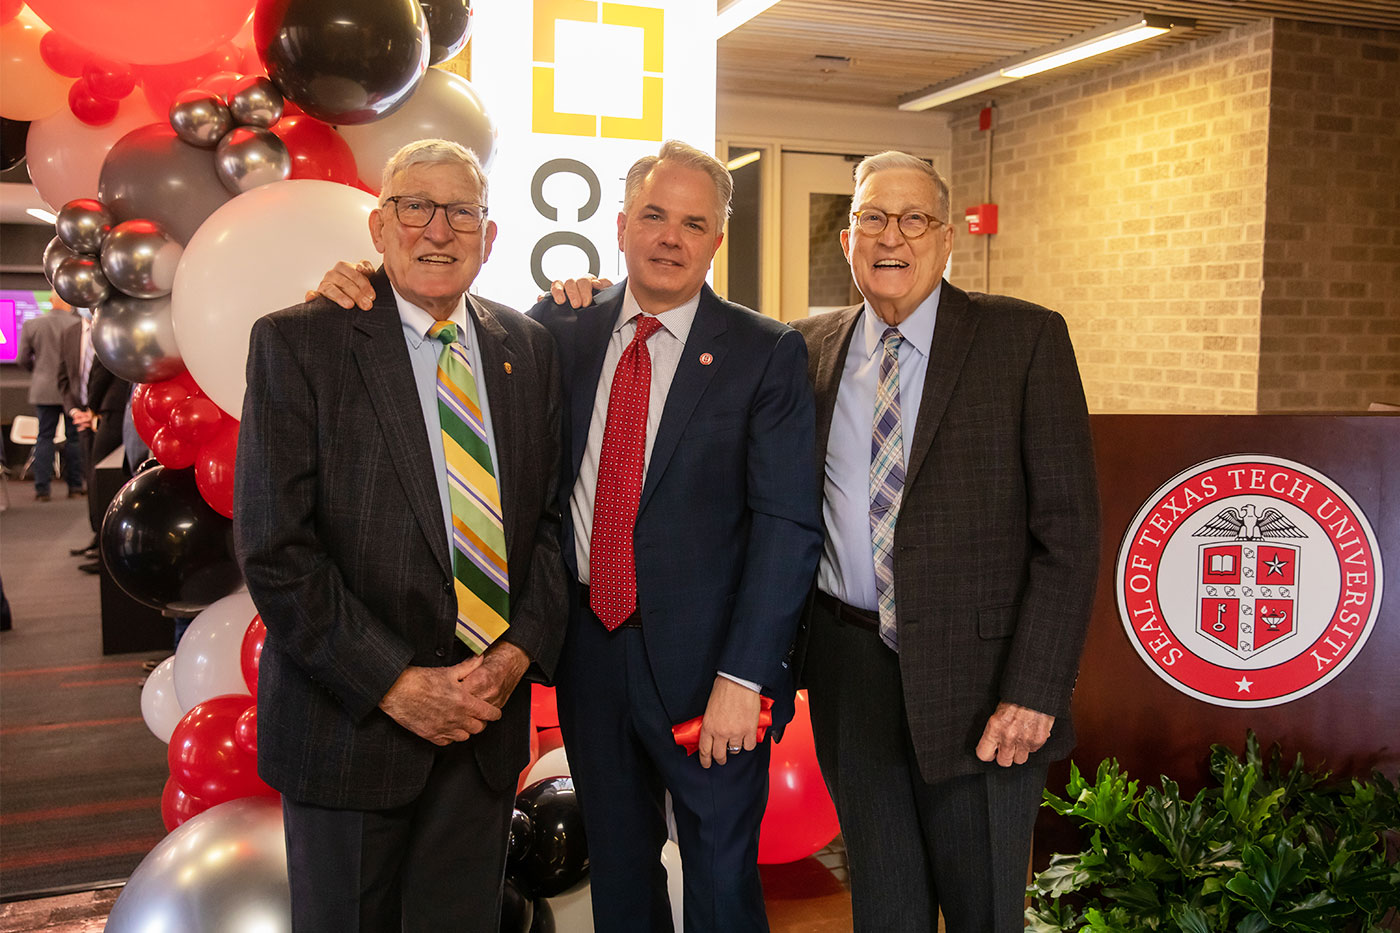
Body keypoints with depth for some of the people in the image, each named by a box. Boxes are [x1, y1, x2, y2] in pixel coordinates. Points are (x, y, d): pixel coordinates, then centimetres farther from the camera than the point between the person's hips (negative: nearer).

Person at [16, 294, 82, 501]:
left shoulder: (31, 324, -1)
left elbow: (22, 359, 2)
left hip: (44, 390, 2)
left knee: (44, 437, 7)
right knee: (74, 438, 6)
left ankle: (42, 489, 3)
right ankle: (75, 487, 9)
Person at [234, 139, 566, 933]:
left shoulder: (529, 349, 6)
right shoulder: (297, 344, -7)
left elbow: (554, 516, 7)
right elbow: (275, 549, -13)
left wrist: (519, 651, -6)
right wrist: (394, 684, -15)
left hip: (488, 715, 4)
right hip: (352, 721, -3)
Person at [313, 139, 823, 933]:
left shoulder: (767, 354, -7)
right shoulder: (562, 330, 4)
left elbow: (788, 524, -11)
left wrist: (743, 677, -17)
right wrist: (367, 293, -4)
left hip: (703, 659, -3)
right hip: (590, 646, 4)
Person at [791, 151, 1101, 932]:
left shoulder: (1027, 339, -6)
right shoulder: (812, 346, 6)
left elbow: (1069, 527, -9)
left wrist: (1037, 689, -14)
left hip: (976, 682, -3)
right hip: (851, 679, 3)